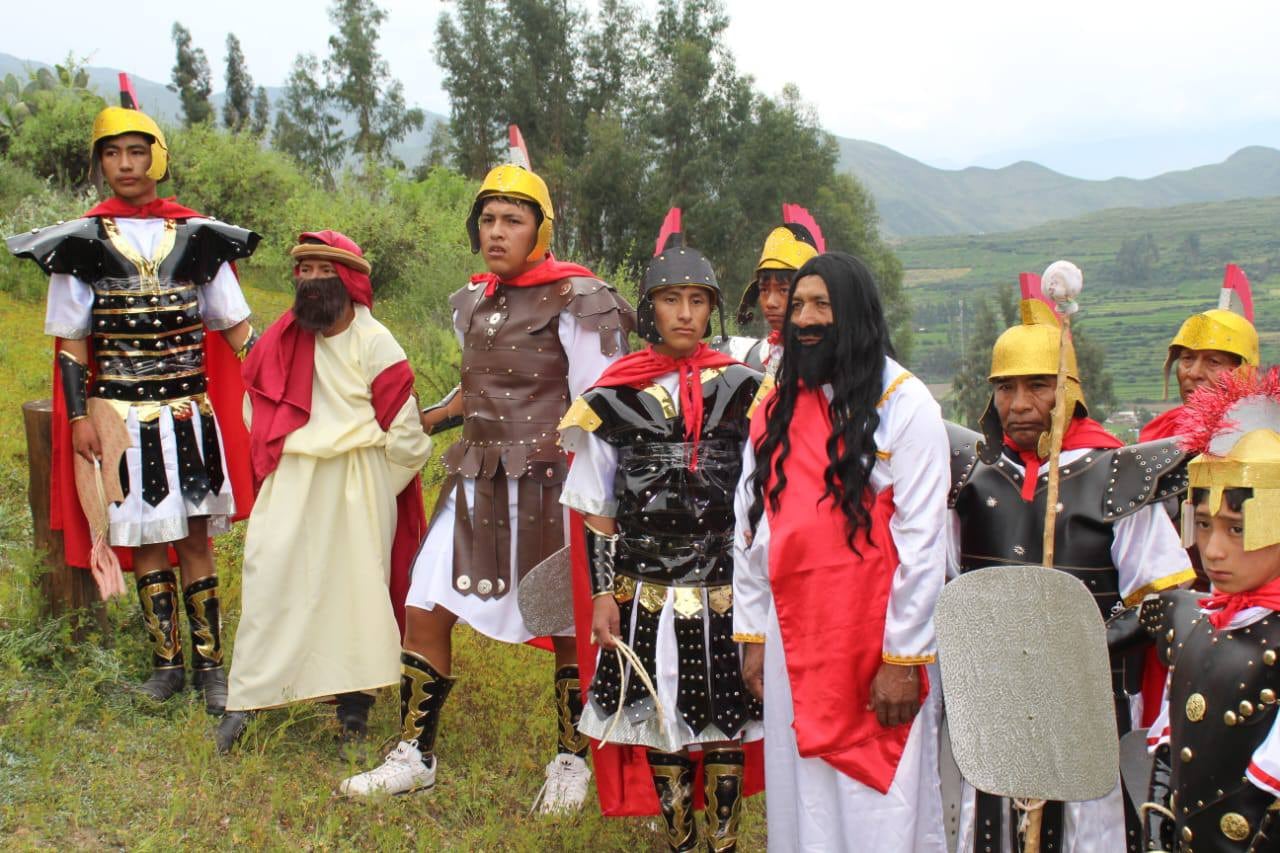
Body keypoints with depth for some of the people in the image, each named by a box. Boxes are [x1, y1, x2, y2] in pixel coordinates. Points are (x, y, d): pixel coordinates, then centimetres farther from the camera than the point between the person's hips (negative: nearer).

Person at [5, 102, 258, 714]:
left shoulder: (196, 237, 4)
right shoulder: (83, 242, 2)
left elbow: (235, 327, 6)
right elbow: (71, 342, 3)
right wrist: (78, 416, -4)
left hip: (191, 412, 1)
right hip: (123, 417, 0)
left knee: (195, 538, 5)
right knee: (145, 541, 5)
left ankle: (209, 662, 14)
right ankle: (166, 661, 19)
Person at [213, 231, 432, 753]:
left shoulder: (374, 343, -7)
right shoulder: (281, 340, 6)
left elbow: (404, 432, -4)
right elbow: (256, 409, 18)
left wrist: (374, 493, 2)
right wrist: (272, 467, 13)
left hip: (358, 486, -3)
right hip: (291, 480, 4)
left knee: (356, 586, 2)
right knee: (269, 579, -1)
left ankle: (354, 705, 13)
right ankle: (245, 701, 6)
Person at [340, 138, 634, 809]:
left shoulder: (573, 303, -9)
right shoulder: (472, 303, 12)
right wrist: (421, 422, 27)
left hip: (546, 482, -6)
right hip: (478, 480, 6)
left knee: (566, 625, 5)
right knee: (425, 613, 3)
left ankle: (573, 760, 26)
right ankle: (415, 756, 20)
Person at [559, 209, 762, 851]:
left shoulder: (742, 391, 1)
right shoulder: (616, 399, 1)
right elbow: (598, 511, 5)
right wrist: (603, 595, 0)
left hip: (723, 587, 0)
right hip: (645, 590, 1)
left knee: (724, 723, 5)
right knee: (659, 723, 10)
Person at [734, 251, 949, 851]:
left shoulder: (905, 405, -5)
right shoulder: (773, 410, 11)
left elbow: (921, 538, -9)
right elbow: (750, 527, 12)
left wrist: (903, 657, -11)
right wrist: (752, 635, 9)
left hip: (878, 638, -4)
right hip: (793, 637, 5)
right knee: (803, 803, 10)